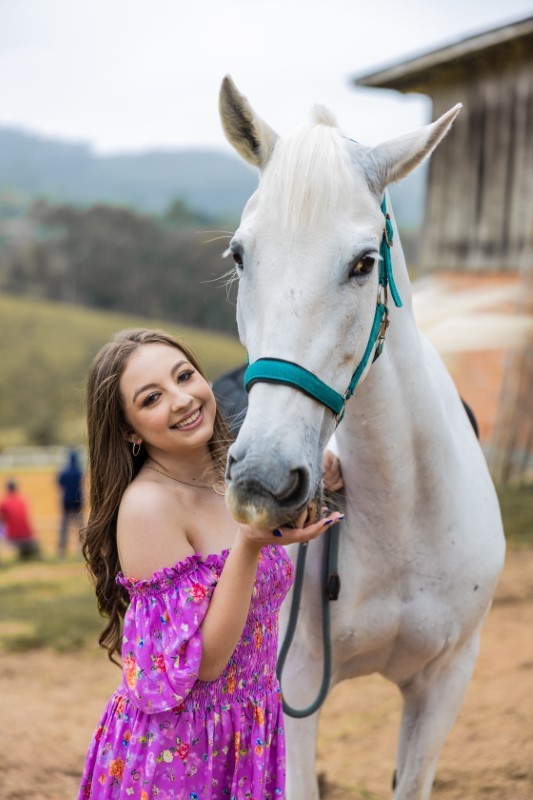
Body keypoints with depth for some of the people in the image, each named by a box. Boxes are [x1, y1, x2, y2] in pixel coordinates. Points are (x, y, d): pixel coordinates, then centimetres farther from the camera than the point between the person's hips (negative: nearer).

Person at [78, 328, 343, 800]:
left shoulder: (231, 482, 2)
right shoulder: (147, 505, -20)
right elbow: (201, 662, -21)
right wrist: (250, 544, -29)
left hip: (251, 738, 7)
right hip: (176, 748, -7)